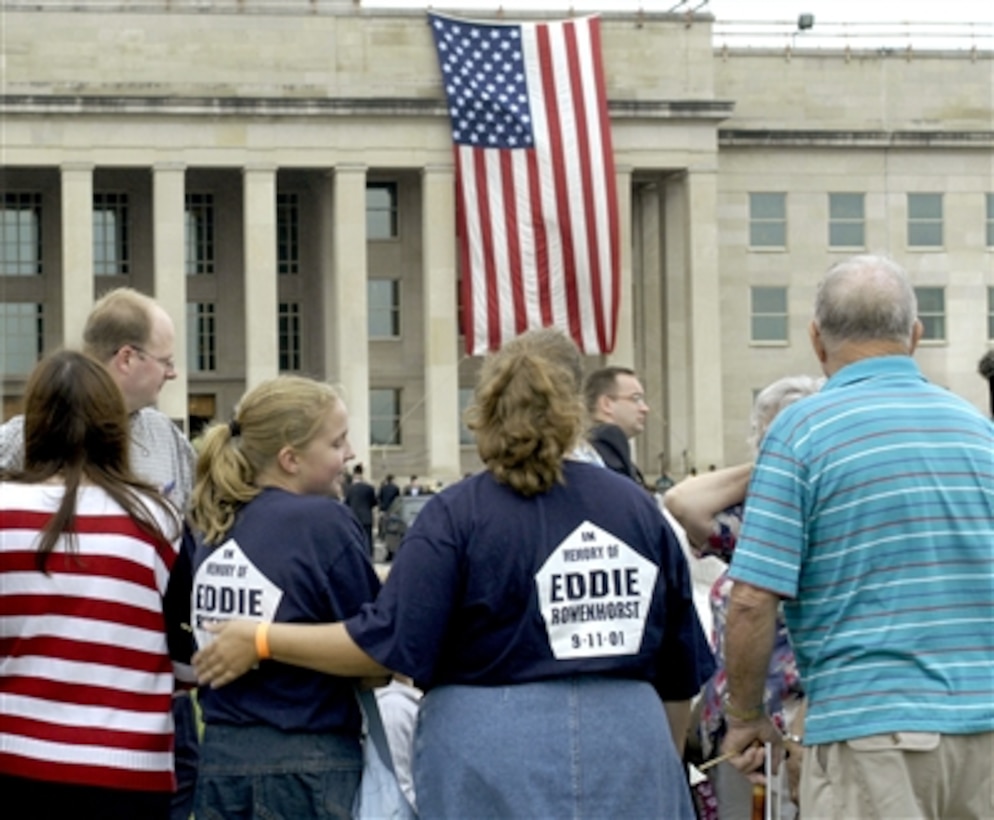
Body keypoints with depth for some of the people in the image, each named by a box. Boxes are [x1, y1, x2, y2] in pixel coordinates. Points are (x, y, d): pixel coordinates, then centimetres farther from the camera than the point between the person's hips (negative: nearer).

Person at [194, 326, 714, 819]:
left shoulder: (457, 515, -5)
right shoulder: (638, 510, 5)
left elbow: (389, 646, -9)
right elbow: (679, 673, 10)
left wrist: (262, 642, 1)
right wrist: (663, 765, 25)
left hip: (498, 761, -2)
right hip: (630, 749, 3)